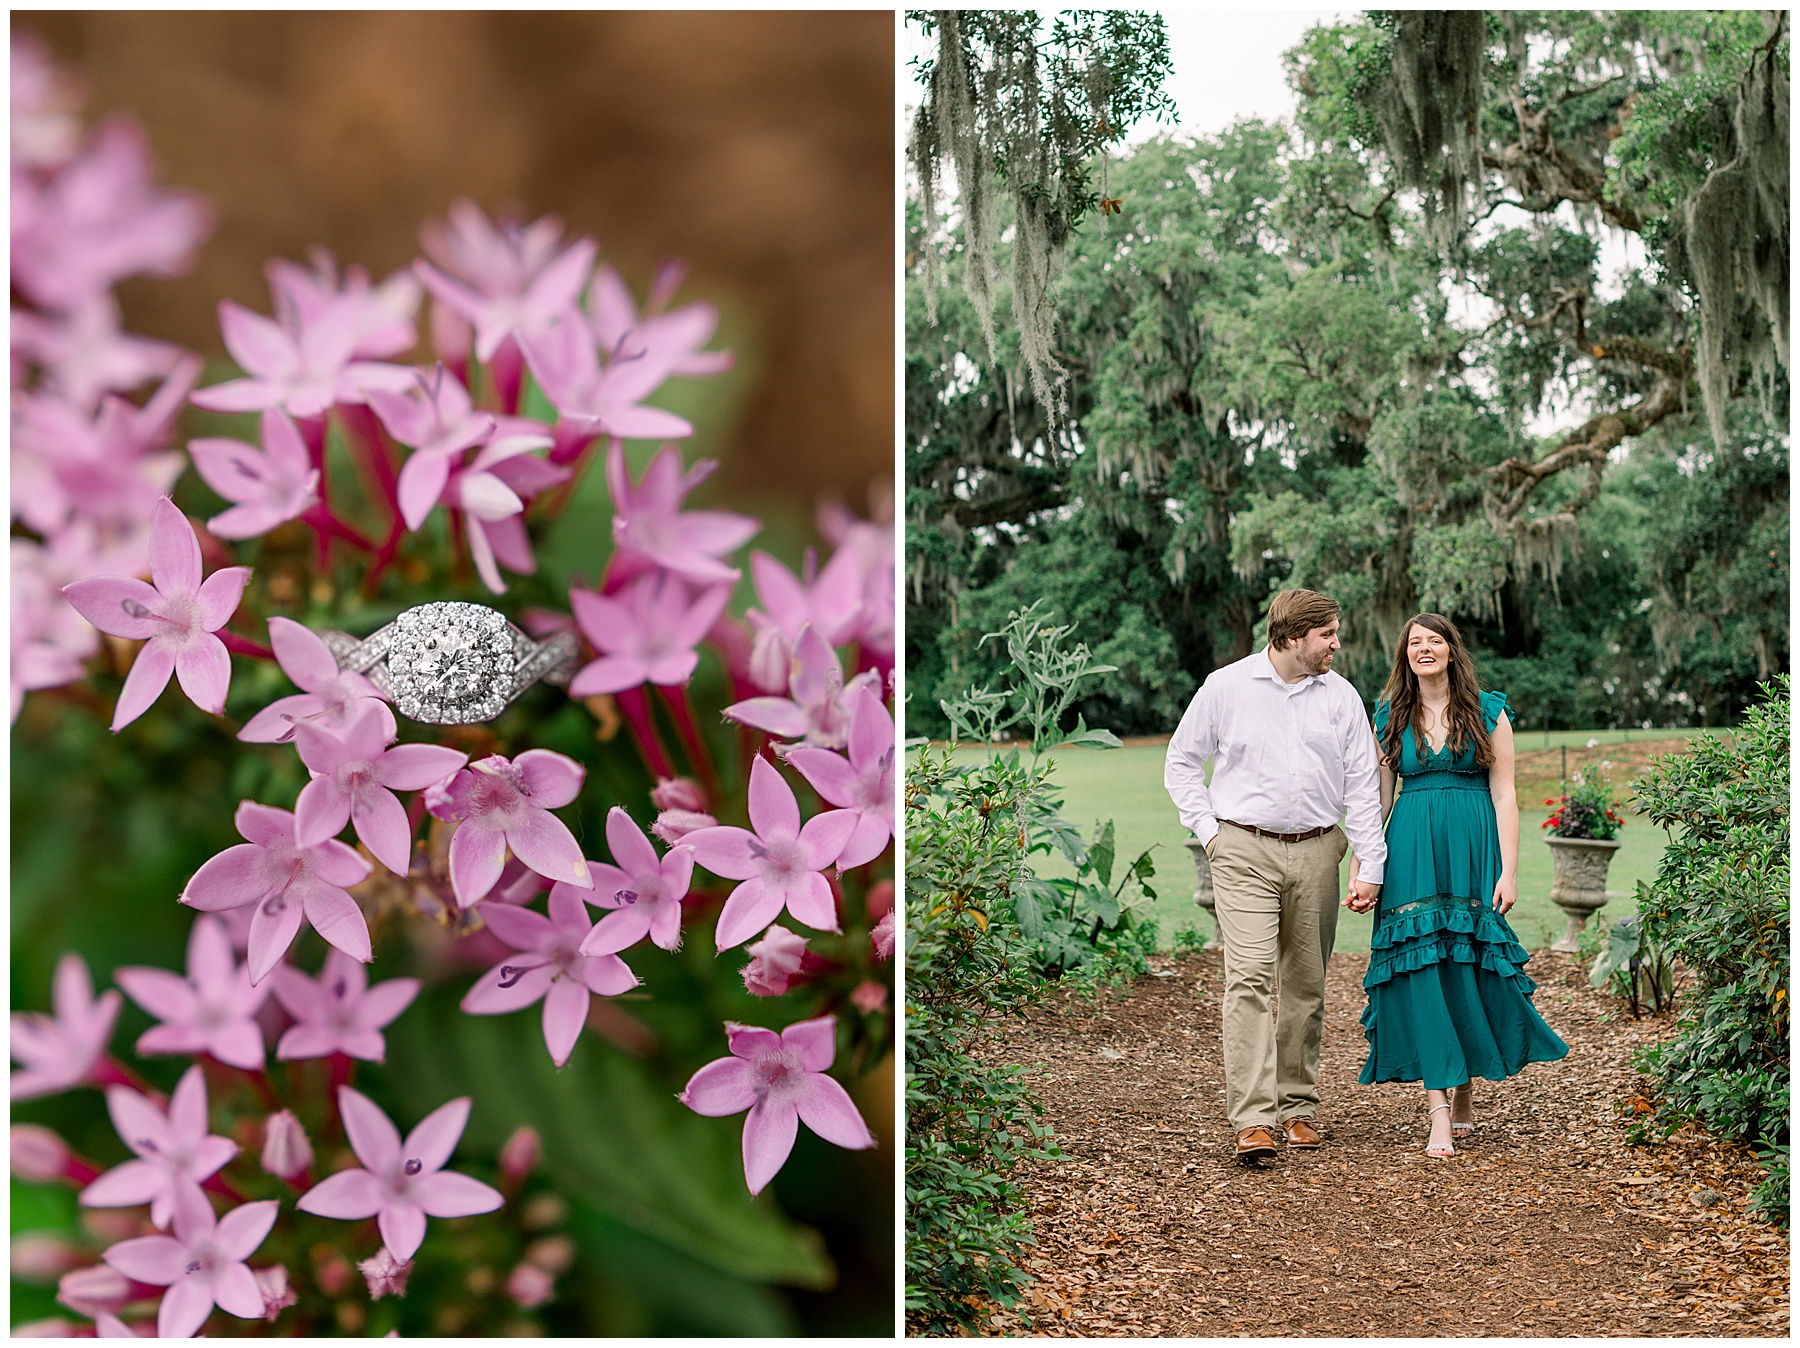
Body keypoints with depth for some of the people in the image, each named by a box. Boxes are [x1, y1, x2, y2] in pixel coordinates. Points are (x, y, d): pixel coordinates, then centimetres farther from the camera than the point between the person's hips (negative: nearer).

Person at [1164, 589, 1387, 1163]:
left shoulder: (1341, 696, 7)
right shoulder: (1226, 687, 0)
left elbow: (1363, 784, 8)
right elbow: (1181, 762, 10)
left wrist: (1371, 864, 2)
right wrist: (1208, 830, 0)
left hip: (1316, 852, 3)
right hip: (1245, 851, -3)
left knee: (1306, 985, 9)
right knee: (1250, 978, -13)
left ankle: (1298, 1107, 22)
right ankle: (1252, 1120, -16)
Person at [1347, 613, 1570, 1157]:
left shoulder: (1487, 712, 4)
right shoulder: (1390, 717, 10)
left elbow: (1504, 794, 1)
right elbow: (1376, 799, 10)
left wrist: (1509, 870, -7)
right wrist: (1358, 872, 4)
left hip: (1471, 851, -1)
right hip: (1410, 852, 1)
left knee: (1469, 966, -1)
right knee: (1421, 969, -7)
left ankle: (1466, 1090, 22)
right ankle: (1440, 1111, -6)